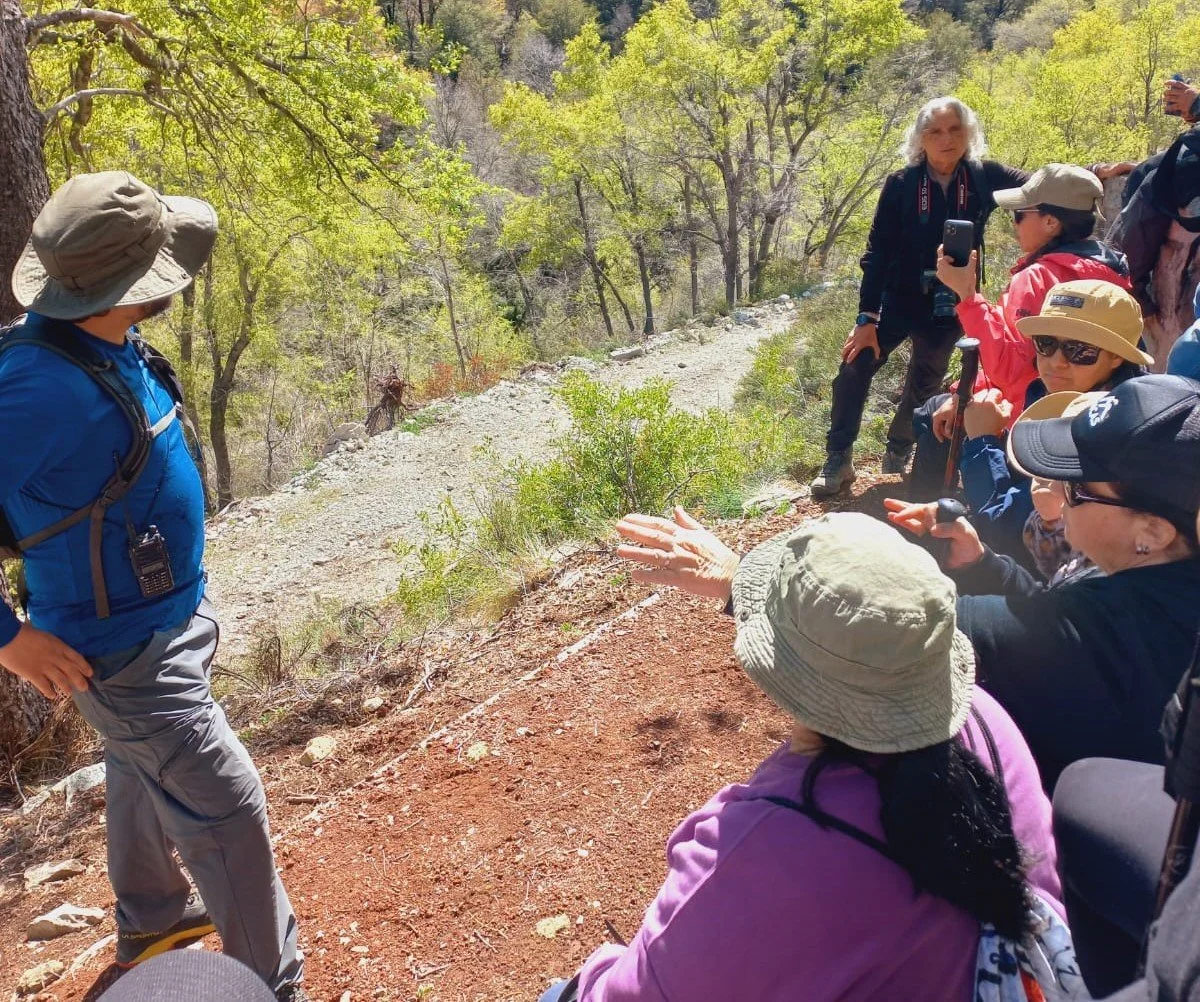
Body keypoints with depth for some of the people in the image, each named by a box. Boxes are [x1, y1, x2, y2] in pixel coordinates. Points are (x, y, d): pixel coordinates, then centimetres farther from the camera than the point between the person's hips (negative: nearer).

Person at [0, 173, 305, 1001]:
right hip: (125, 649, -9)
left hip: (169, 616, 9)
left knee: (146, 774, 27)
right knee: (227, 810, 0)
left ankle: (151, 919, 52)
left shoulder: (111, 345, -3)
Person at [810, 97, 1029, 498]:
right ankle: (838, 460, -2)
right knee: (855, 367, -14)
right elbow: (878, 253, -13)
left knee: (925, 385, 13)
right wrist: (867, 318, -18)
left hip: (950, 306, 2)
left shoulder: (984, 178, -7)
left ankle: (899, 452, 35)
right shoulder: (901, 184, -13)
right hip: (898, 299, -2)